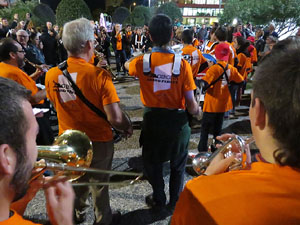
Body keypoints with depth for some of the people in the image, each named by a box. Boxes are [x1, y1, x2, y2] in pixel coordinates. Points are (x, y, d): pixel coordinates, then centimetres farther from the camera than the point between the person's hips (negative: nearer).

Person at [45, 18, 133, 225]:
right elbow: (115, 118, -26)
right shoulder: (99, 75, -25)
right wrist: (128, 128, -4)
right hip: (98, 142, -4)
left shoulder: (51, 75, -12)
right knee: (99, 184, 21)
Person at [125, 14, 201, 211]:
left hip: (152, 119, 1)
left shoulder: (142, 62, -12)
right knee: (178, 164, 23)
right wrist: (197, 111, 6)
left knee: (153, 162, 23)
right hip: (177, 121, 0)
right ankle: (176, 201, 39)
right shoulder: (182, 64, -17)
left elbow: (128, 65, 14)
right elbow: (190, 102, -16)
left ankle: (159, 200, 39)